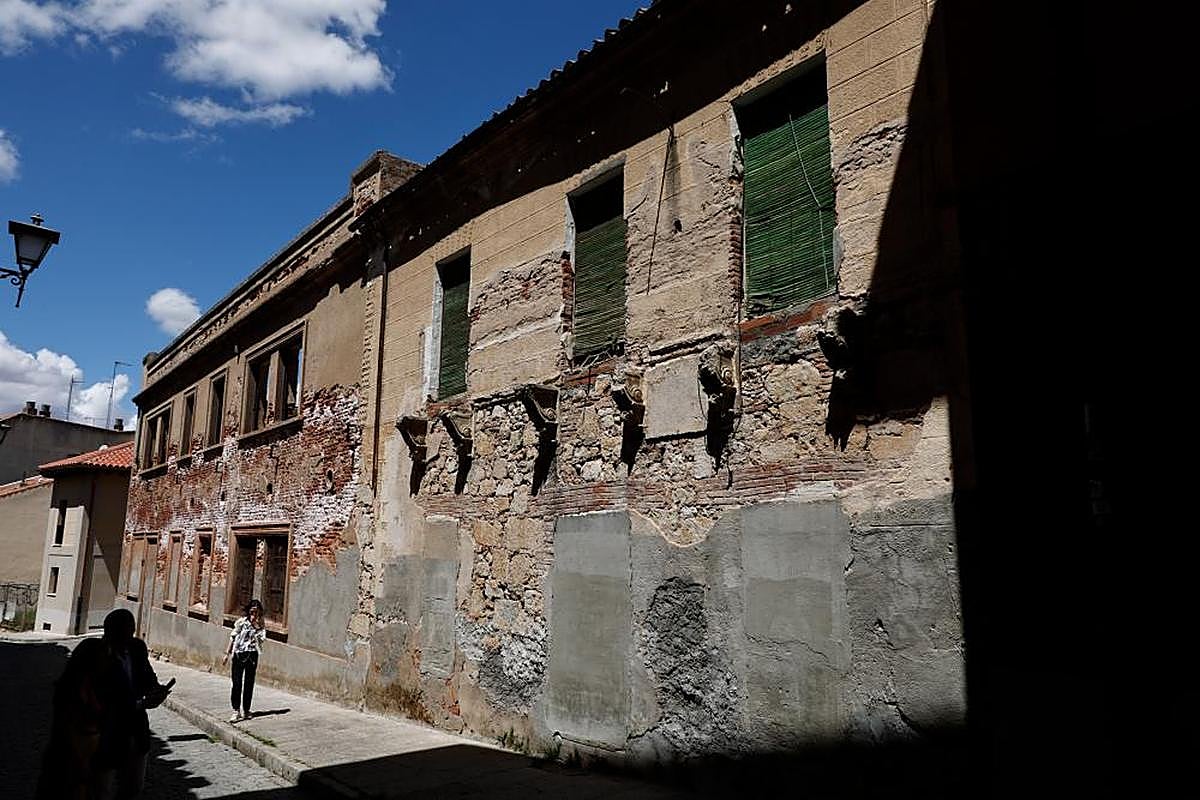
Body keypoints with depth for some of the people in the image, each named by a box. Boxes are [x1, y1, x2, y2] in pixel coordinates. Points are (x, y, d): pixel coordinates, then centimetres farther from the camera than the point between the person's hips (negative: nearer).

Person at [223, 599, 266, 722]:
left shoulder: (260, 625, 5)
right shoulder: (241, 622, -1)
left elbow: (260, 640, -8)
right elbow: (233, 637, 4)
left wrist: (257, 626, -15)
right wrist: (227, 653, 4)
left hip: (252, 655, 2)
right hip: (238, 655, -2)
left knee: (249, 683, 8)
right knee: (237, 683, -5)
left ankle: (246, 710, 18)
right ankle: (236, 710, 0)